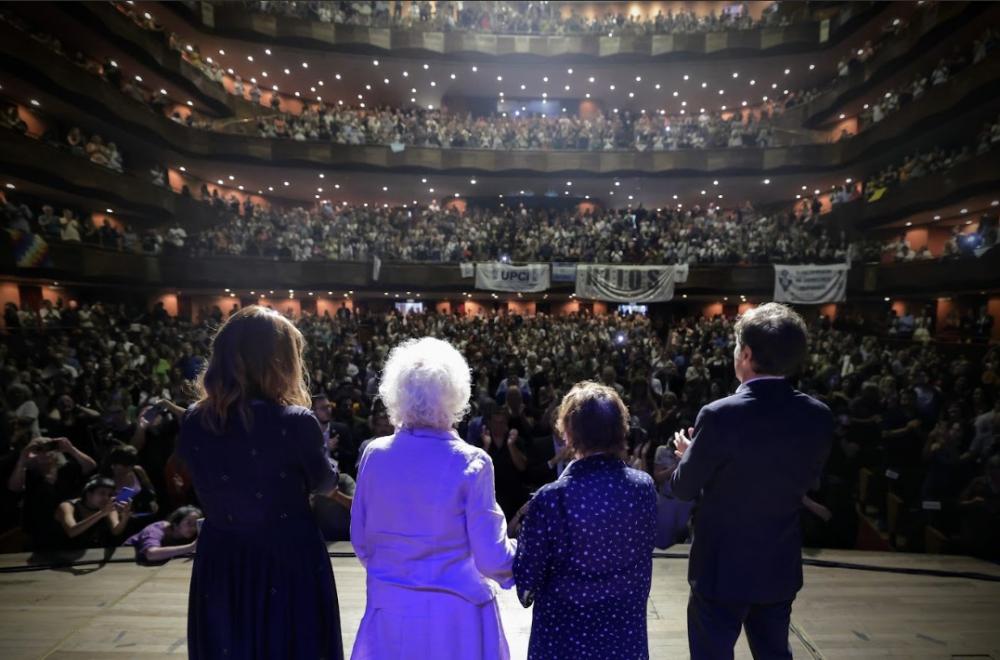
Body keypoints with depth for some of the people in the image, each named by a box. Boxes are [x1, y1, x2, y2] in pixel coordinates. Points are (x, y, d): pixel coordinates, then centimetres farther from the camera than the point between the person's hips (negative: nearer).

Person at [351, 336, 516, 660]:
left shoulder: (374, 455, -8)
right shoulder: (470, 462, -18)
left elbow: (360, 542, 4)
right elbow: (491, 559, -14)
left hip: (390, 611, 3)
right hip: (455, 615, -3)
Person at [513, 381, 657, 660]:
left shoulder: (551, 498, -24)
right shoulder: (643, 487, -12)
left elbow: (527, 573, -13)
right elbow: (643, 560, 1)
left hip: (565, 632, -3)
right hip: (625, 629, 3)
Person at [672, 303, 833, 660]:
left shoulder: (720, 415, -24)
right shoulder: (819, 416, -8)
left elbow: (684, 488, -13)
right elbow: (807, 481, 8)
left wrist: (688, 453, 8)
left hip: (722, 567, -5)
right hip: (781, 568, 5)